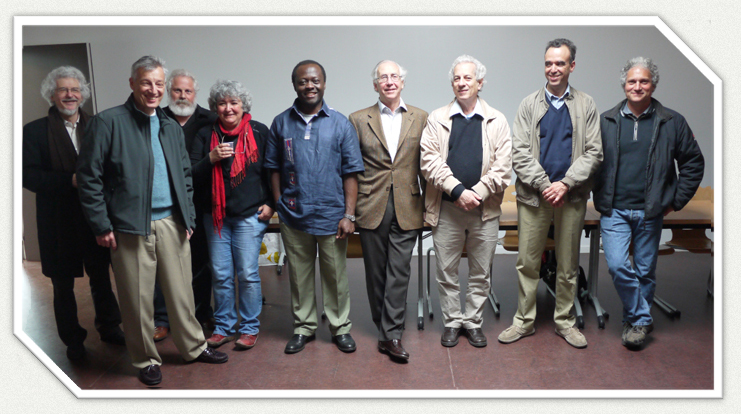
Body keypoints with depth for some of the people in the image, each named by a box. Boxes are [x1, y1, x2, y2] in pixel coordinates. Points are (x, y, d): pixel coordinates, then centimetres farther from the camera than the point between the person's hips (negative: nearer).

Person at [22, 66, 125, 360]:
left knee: (101, 277, 15)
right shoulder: (34, 131, -4)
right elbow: (29, 175, -11)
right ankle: (72, 340, 27)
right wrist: (70, 180, -22)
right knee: (63, 285, 11)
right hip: (59, 222, -2)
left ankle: (109, 328, 33)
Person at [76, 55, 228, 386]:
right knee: (137, 298, 6)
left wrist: (188, 217, 13)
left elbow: (184, 174, 20)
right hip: (130, 226, -4)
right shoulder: (108, 122, -4)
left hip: (171, 223, 5)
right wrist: (101, 226, -9)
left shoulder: (171, 127, 14)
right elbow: (89, 176, -6)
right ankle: (145, 360, 23)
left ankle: (193, 346, 29)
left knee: (181, 291, 11)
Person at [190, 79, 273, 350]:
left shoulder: (259, 132, 1)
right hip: (215, 215, 3)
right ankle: (223, 327, 23)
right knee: (220, 274, 7)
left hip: (250, 215, -3)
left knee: (247, 274, -1)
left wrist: (270, 203, -2)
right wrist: (211, 159, -13)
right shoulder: (206, 135, 7)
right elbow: (192, 175, 4)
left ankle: (250, 328, 15)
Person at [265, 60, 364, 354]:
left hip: (331, 215, -1)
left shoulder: (340, 124, 0)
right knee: (299, 275, 12)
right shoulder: (281, 123, 4)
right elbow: (274, 168, 8)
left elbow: (351, 173, -2)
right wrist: (279, 205, 0)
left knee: (336, 275, 8)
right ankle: (303, 327, 28)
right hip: (293, 216, 2)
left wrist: (349, 214, -8)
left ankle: (340, 327, 24)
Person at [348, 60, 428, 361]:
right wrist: (350, 206, 0)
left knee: (399, 272, -1)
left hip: (407, 209, 0)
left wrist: (427, 201, 6)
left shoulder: (420, 118, 7)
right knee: (376, 271, 9)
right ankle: (385, 329, 24)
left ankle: (391, 335, 6)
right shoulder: (359, 120, 5)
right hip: (372, 208, 0)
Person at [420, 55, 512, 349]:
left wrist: (477, 193, -14)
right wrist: (458, 190, -15)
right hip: (446, 210, 0)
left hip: (485, 210, 0)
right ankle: (452, 322, 25)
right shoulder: (437, 119, 6)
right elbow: (429, 161, -5)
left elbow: (502, 169, -1)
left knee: (481, 273, 10)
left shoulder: (497, 121, 6)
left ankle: (474, 322, 26)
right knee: (446, 272, 8)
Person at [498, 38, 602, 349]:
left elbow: (593, 152, 0)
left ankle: (565, 321, 25)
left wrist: (566, 184, -13)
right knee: (527, 262, 4)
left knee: (568, 265, 10)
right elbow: (519, 152, -3)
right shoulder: (529, 105, 5)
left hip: (571, 196, 1)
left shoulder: (586, 106, 6)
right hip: (533, 195, 0)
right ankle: (524, 320, 18)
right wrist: (544, 185, -13)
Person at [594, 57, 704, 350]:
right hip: (614, 210, 0)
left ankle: (635, 320, 27)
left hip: (650, 211, 1)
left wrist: (677, 201, 4)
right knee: (617, 265, -12)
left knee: (645, 270, 9)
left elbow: (693, 163, 10)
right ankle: (642, 319, 8)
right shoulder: (606, 121, 5)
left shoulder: (672, 122, 4)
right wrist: (600, 197, 2)